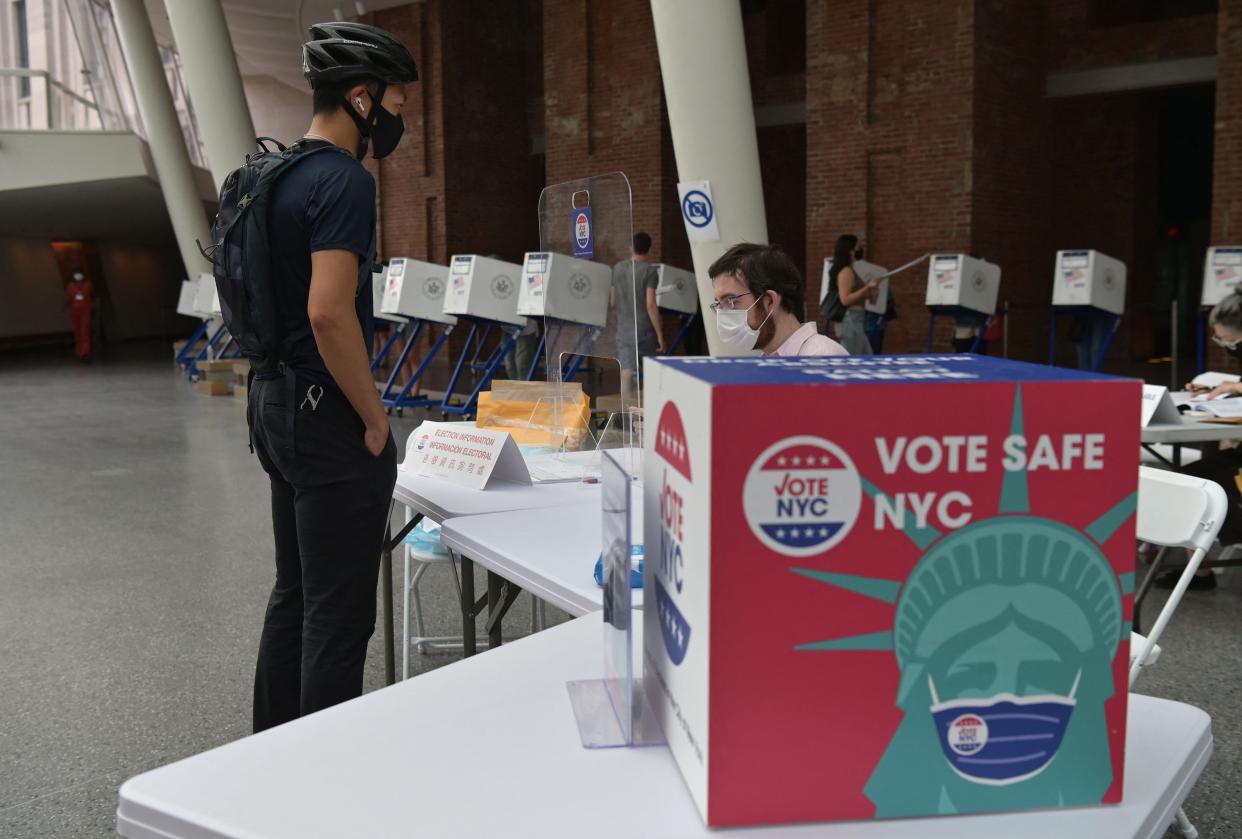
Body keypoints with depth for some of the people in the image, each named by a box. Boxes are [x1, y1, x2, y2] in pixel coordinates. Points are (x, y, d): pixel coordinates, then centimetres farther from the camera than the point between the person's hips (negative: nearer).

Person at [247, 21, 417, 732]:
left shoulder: (273, 174, 13)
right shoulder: (344, 180, -16)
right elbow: (329, 313, -26)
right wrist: (376, 419, -15)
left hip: (276, 404, 10)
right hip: (327, 415, -10)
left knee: (294, 594, 19)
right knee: (338, 614, -2)